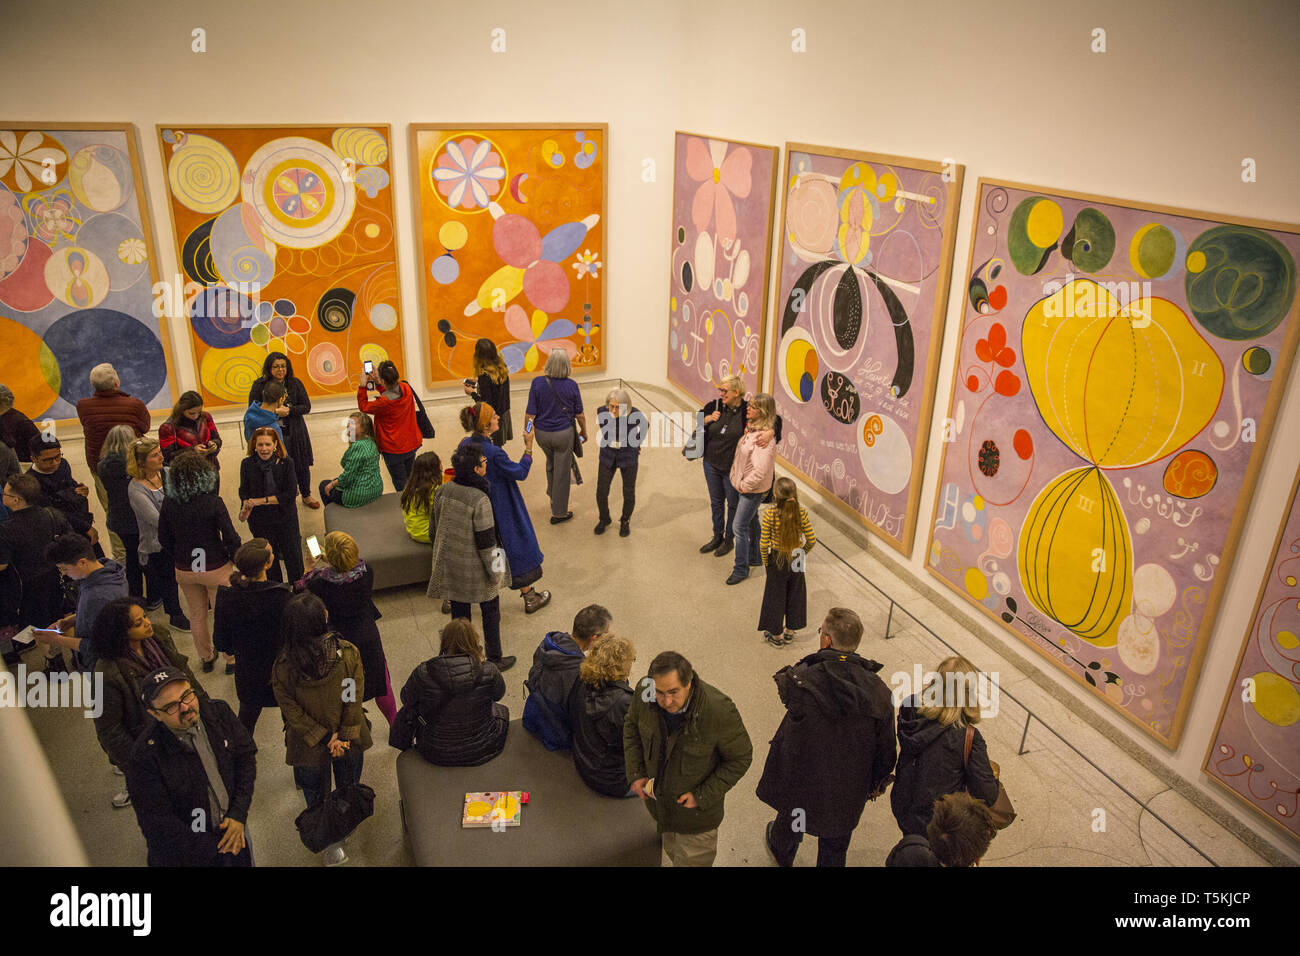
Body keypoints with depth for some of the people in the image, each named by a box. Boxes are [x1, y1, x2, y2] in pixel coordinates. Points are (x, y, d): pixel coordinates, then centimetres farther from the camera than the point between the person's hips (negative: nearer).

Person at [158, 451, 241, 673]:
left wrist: (178, 560, 17)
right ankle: (231, 660, 29)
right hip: (215, 568, -4)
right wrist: (238, 561, -1)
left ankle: (206, 658, 39)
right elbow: (230, 538, -18)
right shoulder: (213, 503, -22)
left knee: (197, 615, 22)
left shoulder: (169, 504, -10)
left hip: (184, 570, 4)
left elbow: (164, 539, 2)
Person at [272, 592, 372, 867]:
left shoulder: (283, 666, -23)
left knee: (316, 795, 24)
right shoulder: (348, 653, -25)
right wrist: (345, 736, -6)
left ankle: (332, 844, 39)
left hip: (308, 743, -1)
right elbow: (355, 699, -17)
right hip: (349, 739, 1)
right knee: (348, 788, 28)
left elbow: (292, 710, -15)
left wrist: (324, 737, -7)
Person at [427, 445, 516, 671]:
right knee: (490, 611, 14)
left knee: (459, 611, 20)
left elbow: (438, 526, 5)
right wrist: (495, 571, -9)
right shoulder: (480, 500, -28)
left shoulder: (444, 491, -8)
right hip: (474, 567, -6)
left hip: (450, 563, 6)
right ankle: (494, 659, 28)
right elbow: (486, 541, -21)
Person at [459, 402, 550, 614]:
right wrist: (528, 447, -13)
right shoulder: (494, 453, -30)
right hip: (501, 511, -7)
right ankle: (529, 597, 27)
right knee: (517, 548, 12)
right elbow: (521, 472, -19)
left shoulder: (465, 444, -8)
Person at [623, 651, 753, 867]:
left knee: (692, 859, 15)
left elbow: (740, 758, -18)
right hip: (657, 799, 4)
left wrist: (703, 796, -20)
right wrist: (635, 773, -8)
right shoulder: (644, 692, -23)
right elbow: (631, 727, 1)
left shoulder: (719, 710, -35)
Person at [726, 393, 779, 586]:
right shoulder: (751, 428, 1)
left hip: (753, 490, -10)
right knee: (751, 522, 23)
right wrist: (739, 481, 12)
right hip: (744, 485, 10)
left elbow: (760, 471, -31)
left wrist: (745, 486, -19)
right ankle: (755, 557, 42)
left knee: (739, 527, -3)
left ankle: (741, 569, 10)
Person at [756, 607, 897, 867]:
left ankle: (781, 855, 63)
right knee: (835, 848, 26)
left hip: (801, 785, -1)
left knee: (789, 824, 33)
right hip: (848, 794, 1)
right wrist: (877, 783, 9)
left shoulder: (802, 683, -32)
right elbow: (886, 748, -8)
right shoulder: (878, 691, -20)